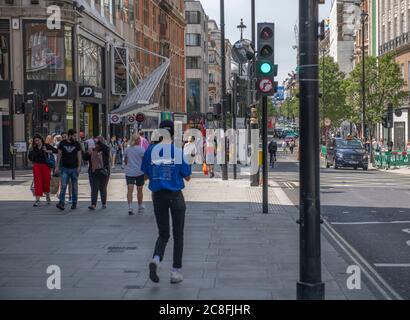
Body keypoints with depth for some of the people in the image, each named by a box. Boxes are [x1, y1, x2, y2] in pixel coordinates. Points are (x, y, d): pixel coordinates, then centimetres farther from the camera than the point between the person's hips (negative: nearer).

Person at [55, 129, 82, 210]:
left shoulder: (77, 144, 3)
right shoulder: (62, 143, 2)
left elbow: (79, 156, 2)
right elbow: (59, 155, 6)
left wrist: (79, 167, -7)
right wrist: (57, 166, 1)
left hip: (74, 168, 1)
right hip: (64, 168, -1)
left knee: (74, 187, 6)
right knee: (63, 186, -9)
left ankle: (74, 203, 15)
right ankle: (61, 203, -11)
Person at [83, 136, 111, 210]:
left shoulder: (105, 150, 0)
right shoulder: (92, 150, 9)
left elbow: (106, 148, -25)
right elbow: (85, 158, 7)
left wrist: (98, 141, -26)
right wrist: (88, 153, -13)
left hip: (103, 172, -2)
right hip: (93, 172, 2)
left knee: (103, 188, 9)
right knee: (94, 189, -6)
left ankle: (104, 203, 21)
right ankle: (93, 205, -13)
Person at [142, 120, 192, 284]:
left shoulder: (151, 151, -2)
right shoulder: (178, 152, -9)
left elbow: (147, 175, 7)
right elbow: (187, 177, -2)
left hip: (158, 196, 2)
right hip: (176, 196, -2)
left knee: (163, 234, 14)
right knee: (178, 235, 11)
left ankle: (156, 259, -15)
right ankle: (176, 272, 12)